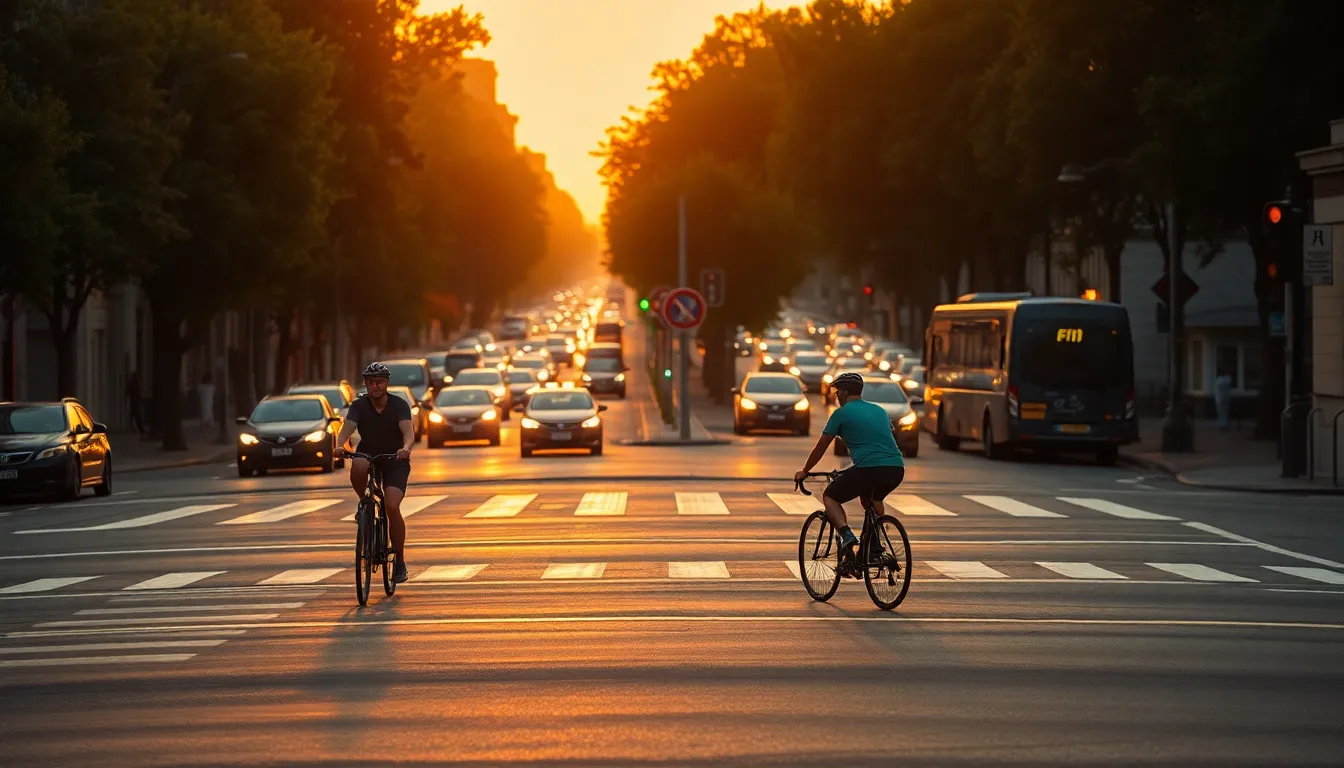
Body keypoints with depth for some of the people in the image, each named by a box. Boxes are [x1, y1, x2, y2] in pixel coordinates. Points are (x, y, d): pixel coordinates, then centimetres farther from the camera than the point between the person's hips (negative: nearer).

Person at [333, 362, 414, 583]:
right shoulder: (359, 405, -9)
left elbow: (408, 432, -29)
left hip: (395, 460, -2)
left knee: (392, 506, -20)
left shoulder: (399, 405, -14)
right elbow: (347, 428, -24)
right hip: (368, 454, 2)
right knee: (357, 467, -37)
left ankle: (400, 562, -7)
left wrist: (405, 448, -51)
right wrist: (339, 446, -47)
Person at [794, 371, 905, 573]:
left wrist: (804, 472, 30)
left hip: (868, 469, -6)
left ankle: (847, 535, -10)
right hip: (896, 469, 6)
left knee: (830, 497, 15)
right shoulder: (879, 411, 25)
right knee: (873, 499, 37)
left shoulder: (842, 413, 8)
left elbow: (820, 448, 15)